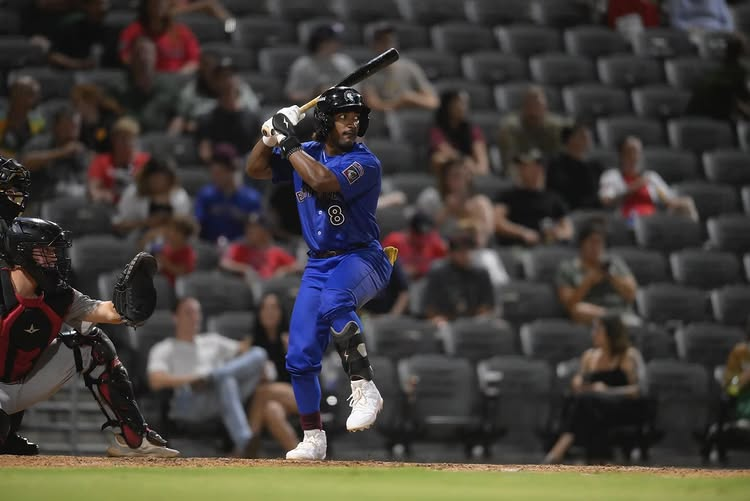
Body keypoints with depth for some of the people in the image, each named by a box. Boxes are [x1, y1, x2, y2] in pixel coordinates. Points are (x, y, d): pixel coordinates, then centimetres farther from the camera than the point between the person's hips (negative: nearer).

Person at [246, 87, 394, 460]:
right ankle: (313, 440, 16)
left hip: (362, 258, -6)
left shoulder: (365, 163, -14)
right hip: (318, 264, 7)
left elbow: (322, 181, -30)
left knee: (333, 301, -40)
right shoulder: (306, 154, 7)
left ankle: (365, 390, -37)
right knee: (300, 357, 2)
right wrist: (271, 134, -6)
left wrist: (288, 141, -20)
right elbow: (255, 169, 11)